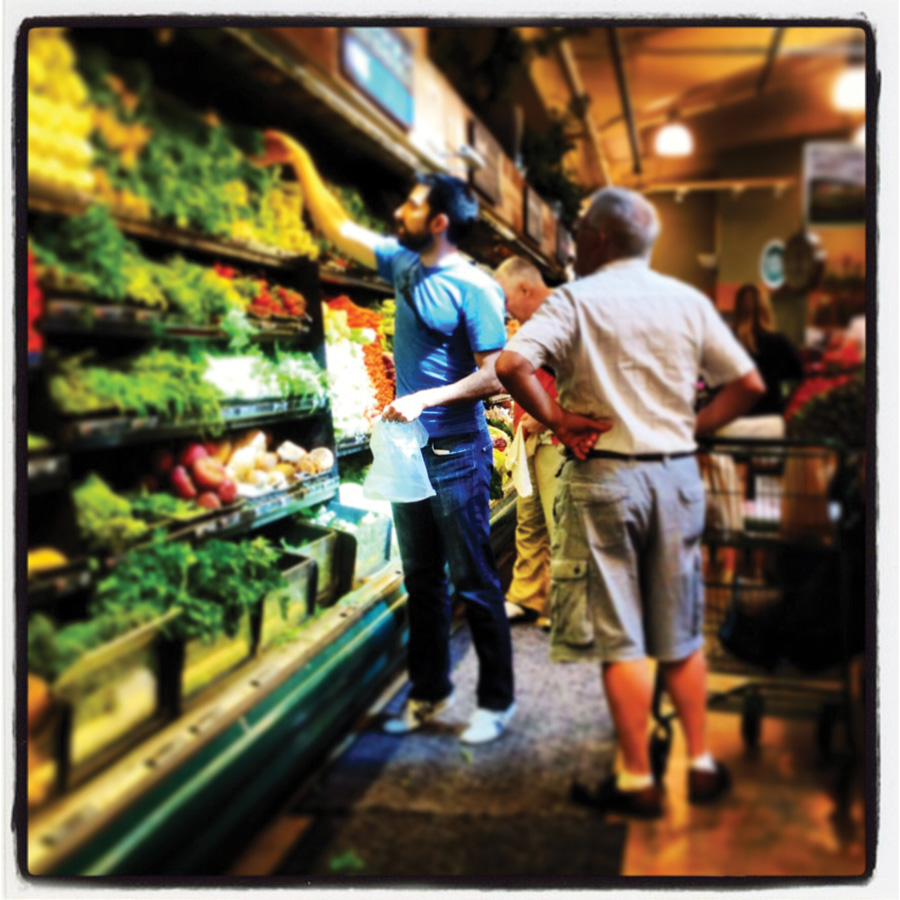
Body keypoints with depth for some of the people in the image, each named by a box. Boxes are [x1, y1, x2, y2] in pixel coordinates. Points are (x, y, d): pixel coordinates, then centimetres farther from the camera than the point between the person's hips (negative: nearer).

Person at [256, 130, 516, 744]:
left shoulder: (475, 289, -13)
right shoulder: (403, 264, 9)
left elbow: (493, 377, -16)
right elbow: (339, 228, 19)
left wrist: (426, 398, -24)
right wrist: (302, 163, 21)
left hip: (456, 453, -8)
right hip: (409, 447, 8)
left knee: (475, 581, 1)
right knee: (423, 579, 15)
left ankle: (497, 702, 14)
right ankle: (429, 693, 29)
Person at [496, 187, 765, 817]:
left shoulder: (576, 300, -6)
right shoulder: (689, 301, 6)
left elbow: (511, 365, -22)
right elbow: (749, 384, 7)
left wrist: (556, 420, -9)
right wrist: (692, 428, 10)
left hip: (604, 476, -4)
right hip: (677, 475, 4)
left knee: (620, 638, 4)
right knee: (681, 634, 15)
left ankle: (638, 781, 13)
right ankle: (702, 764, 25)